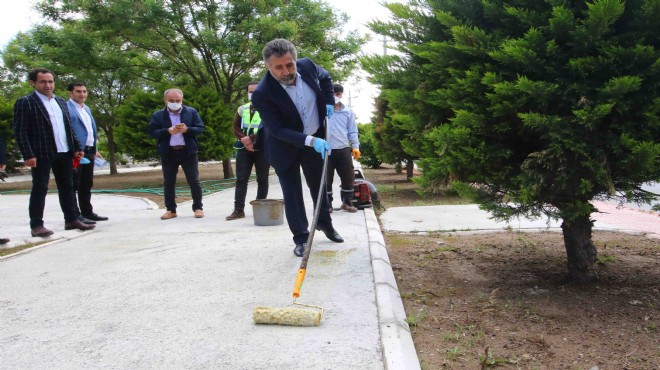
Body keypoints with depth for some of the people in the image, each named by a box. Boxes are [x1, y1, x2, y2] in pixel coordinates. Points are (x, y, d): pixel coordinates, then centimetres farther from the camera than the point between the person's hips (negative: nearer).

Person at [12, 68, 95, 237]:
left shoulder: (61, 102, 15)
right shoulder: (25, 102, -5)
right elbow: (20, 131, -10)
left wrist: (77, 147, 10)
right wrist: (28, 155, -18)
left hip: (64, 153, 6)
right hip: (41, 154, -6)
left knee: (67, 187, 10)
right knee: (40, 189, -1)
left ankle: (71, 220, 18)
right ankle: (36, 225, 6)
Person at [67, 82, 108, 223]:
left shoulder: (87, 109, 20)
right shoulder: (66, 108, -8)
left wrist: (95, 149, 19)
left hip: (88, 151, 9)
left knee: (87, 184, 14)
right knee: (73, 185, -3)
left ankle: (87, 213, 23)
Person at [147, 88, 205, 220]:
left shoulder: (191, 112, 4)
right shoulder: (158, 115, 3)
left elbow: (200, 128, 0)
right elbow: (152, 132, -4)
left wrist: (187, 129, -18)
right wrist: (168, 131, -19)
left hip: (188, 151, -1)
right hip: (168, 153, 1)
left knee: (194, 181, 1)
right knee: (168, 182, 6)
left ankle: (198, 207, 11)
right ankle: (171, 210, 16)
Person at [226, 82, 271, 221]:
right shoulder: (242, 109, 14)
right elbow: (236, 128, 10)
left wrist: (251, 138, -18)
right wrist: (245, 141, -9)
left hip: (263, 148, -3)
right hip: (244, 148, 3)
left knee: (262, 179, 4)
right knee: (241, 179, -2)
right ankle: (238, 209, -2)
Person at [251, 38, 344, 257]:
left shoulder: (307, 66, -16)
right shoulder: (262, 94, -30)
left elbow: (326, 78, 8)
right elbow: (277, 130, -29)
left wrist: (329, 102, -4)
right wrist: (311, 141, -37)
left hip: (315, 138, 4)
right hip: (285, 146, -4)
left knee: (319, 184, 17)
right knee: (292, 192, 0)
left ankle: (324, 223, 38)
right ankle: (301, 238, 13)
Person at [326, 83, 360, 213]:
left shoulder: (348, 111, 9)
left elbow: (352, 131, 12)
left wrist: (355, 146, -1)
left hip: (344, 149, 2)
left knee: (348, 177, 4)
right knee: (326, 178, 3)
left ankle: (347, 202, 19)